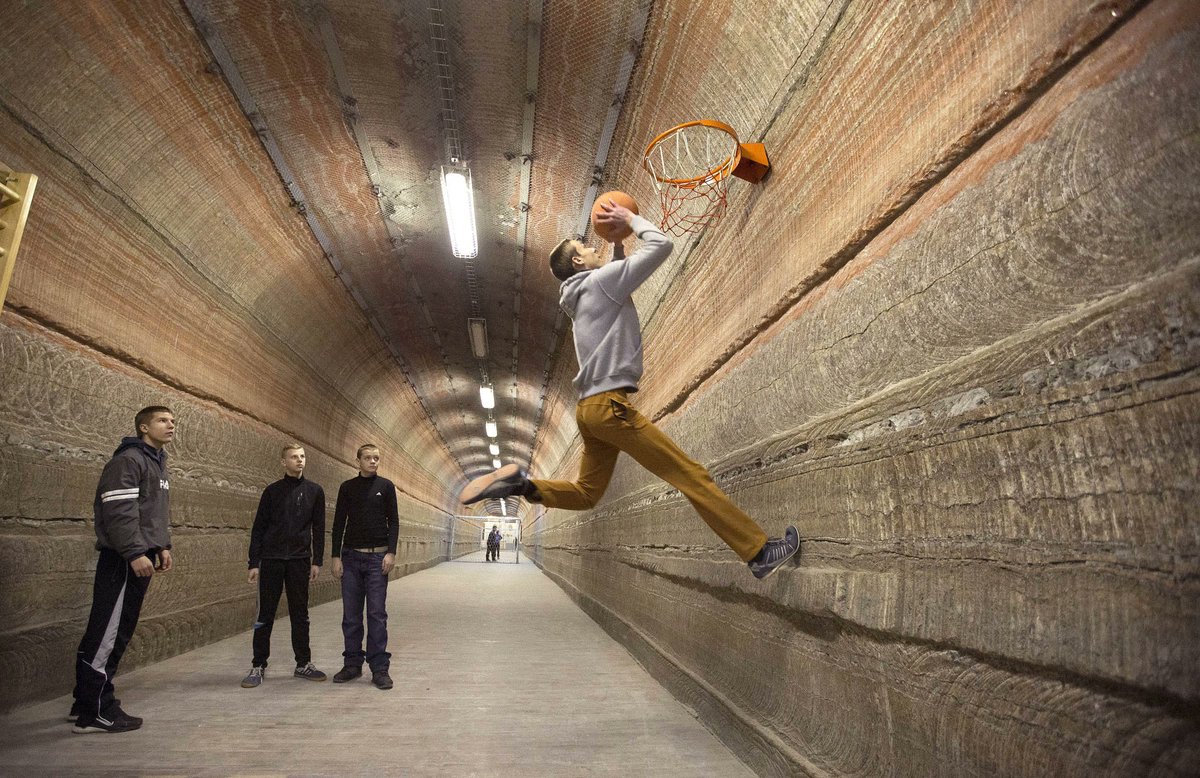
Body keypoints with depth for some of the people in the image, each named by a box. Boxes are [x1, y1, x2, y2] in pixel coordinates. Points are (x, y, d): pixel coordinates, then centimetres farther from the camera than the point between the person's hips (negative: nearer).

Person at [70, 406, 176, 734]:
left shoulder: (159, 463, 19)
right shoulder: (128, 459, -12)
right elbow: (119, 511, -20)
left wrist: (163, 546, 16)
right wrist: (135, 553, -23)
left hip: (140, 557, 10)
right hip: (123, 558, -10)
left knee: (119, 631, 13)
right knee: (109, 632, -5)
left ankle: (87, 701, 23)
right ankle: (94, 712, 2)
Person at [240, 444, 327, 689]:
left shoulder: (314, 491, 6)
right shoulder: (272, 491, 3)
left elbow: (318, 529, 6)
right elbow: (258, 528, 4)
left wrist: (317, 561, 0)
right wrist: (254, 563, -2)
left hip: (299, 561, 1)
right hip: (271, 560, -1)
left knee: (300, 614, 7)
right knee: (265, 615, 4)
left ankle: (303, 664, 15)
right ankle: (258, 666, 14)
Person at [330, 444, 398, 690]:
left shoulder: (386, 486, 4)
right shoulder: (347, 487, 8)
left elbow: (393, 521, 2)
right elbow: (338, 524, 8)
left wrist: (391, 552, -9)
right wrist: (336, 556, 1)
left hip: (377, 557, -2)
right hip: (351, 556, 2)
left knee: (377, 614, -2)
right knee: (351, 614, 7)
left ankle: (379, 668, 4)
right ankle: (353, 664, 19)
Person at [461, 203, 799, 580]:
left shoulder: (583, 297, 22)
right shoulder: (600, 280, -3)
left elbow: (618, 284, 41)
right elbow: (660, 245, -5)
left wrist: (618, 245, 32)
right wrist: (630, 219, 10)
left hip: (591, 408, 9)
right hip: (610, 404, -9)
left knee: (586, 493, 20)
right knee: (692, 476, -10)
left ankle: (520, 482, 3)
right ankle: (759, 552, -9)